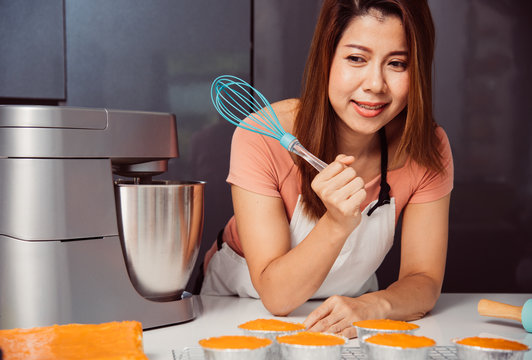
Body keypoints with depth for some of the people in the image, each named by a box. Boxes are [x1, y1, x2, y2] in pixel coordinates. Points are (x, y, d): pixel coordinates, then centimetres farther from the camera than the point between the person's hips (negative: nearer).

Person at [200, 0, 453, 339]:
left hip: (345, 321, 4)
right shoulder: (262, 137, -23)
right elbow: (276, 296, -23)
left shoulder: (428, 149, -14)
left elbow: (424, 281, -12)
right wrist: (337, 225, -40)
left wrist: (372, 305, -34)